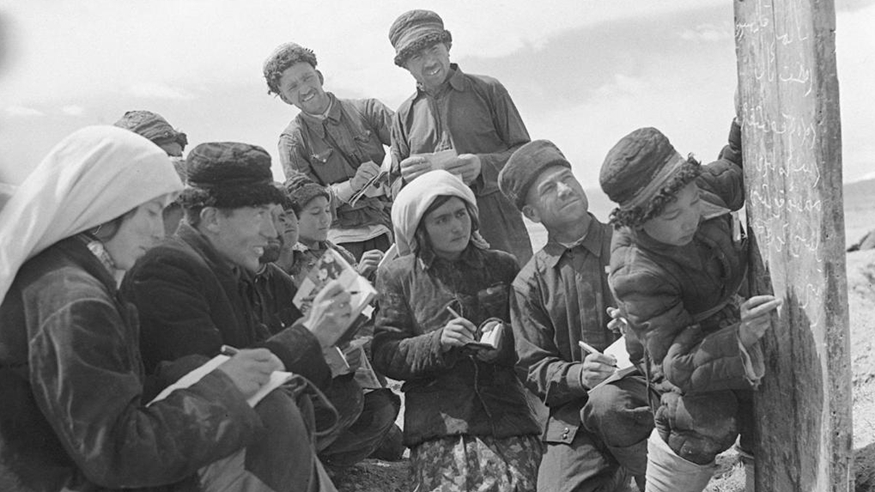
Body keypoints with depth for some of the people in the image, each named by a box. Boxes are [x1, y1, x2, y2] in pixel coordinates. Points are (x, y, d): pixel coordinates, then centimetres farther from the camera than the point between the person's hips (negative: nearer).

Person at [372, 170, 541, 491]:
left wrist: (505, 338, -5)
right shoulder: (397, 275, 10)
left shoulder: (502, 266, 15)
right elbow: (385, 355, 3)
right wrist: (437, 342, -13)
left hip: (508, 417, 2)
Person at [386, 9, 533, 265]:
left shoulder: (487, 90, 6)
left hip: (499, 229, -1)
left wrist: (483, 165, -15)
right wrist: (407, 179, -8)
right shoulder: (404, 115, 14)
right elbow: (395, 189, 16)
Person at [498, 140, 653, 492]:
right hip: (575, 410, 1)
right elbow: (534, 369, 6)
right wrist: (579, 375, -15)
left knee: (607, 402, -34)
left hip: (645, 383, -1)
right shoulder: (530, 284, 10)